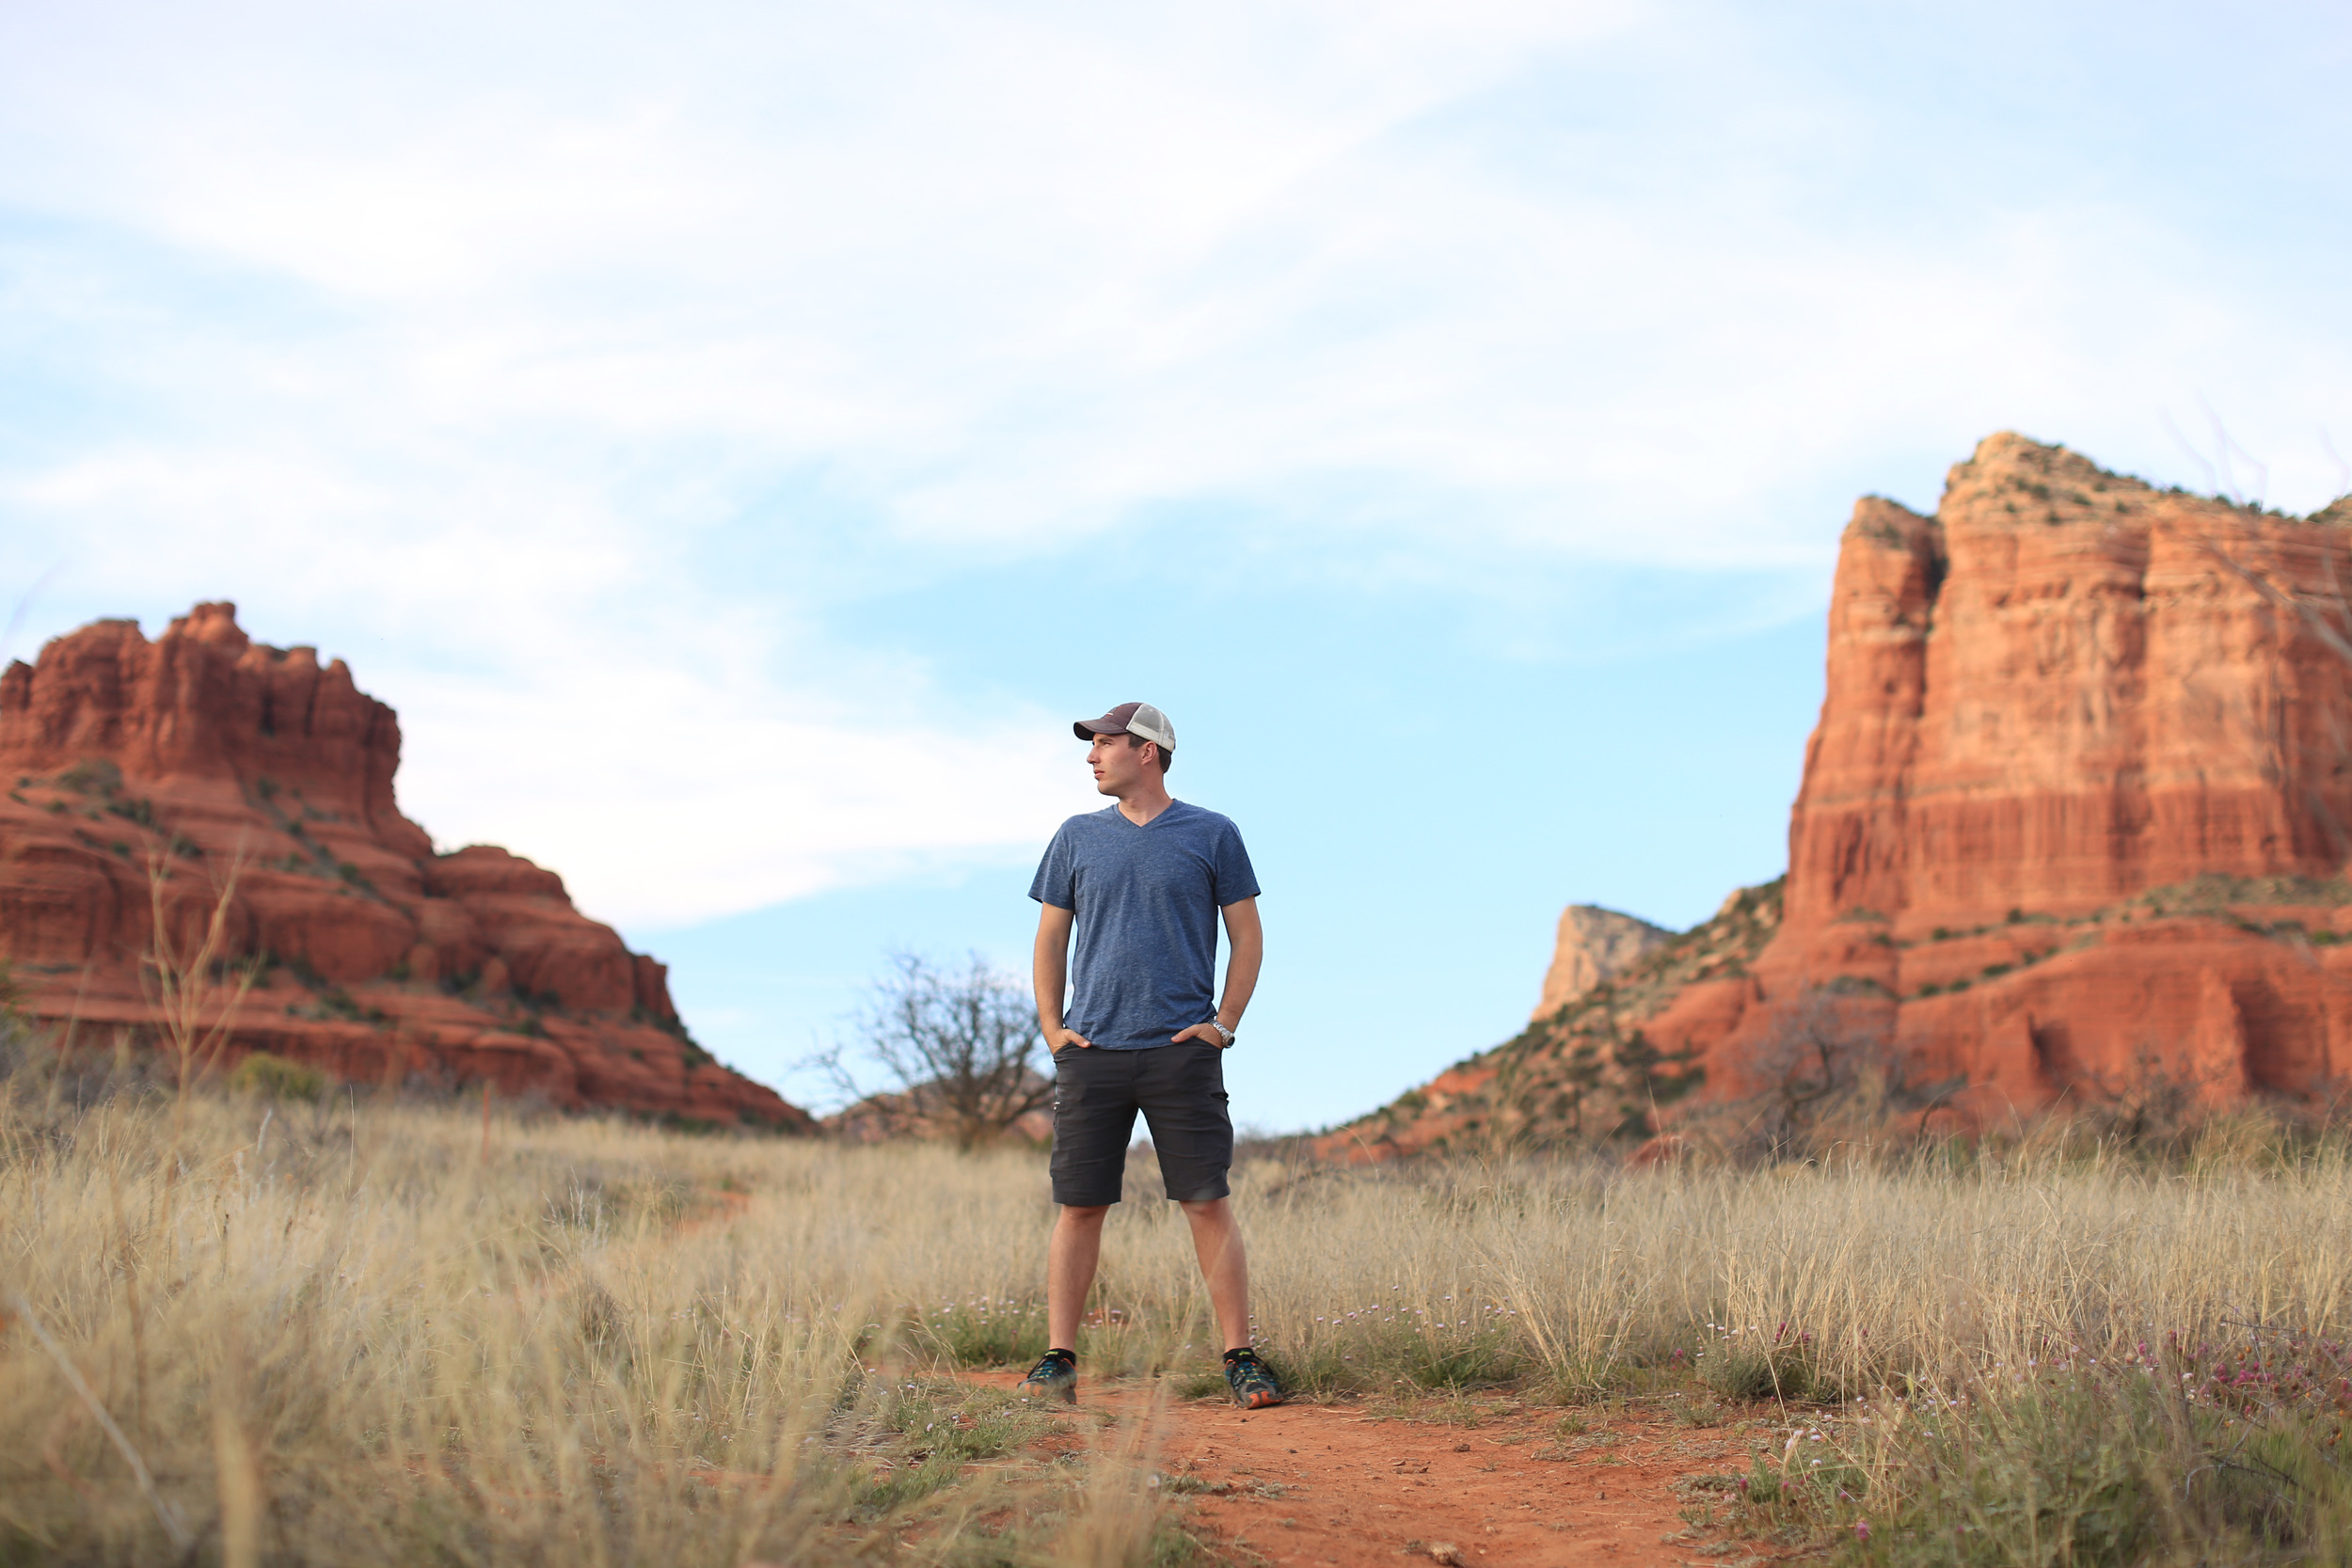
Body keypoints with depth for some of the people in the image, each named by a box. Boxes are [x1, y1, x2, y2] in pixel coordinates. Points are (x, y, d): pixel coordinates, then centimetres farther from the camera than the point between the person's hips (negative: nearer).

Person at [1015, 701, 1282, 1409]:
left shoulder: (1212, 835, 5)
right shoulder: (1077, 838, 12)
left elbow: (1247, 938, 8)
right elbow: (1050, 939, 16)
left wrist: (1224, 1023, -2)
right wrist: (1051, 1027, 5)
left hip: (1183, 1052, -2)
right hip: (1091, 1053, 2)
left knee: (1210, 1205, -4)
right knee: (1078, 1206, 2)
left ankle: (1241, 1359, 2)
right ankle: (1058, 1361, 8)